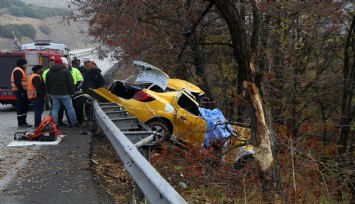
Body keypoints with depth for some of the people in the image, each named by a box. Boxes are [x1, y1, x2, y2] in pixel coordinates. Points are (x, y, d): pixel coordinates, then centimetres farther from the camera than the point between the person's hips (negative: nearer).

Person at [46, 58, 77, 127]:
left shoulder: (49, 72, 12)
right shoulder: (66, 71, -5)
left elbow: (47, 85, 17)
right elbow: (71, 83, -9)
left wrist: (50, 92, 24)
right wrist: (72, 92, -2)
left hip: (54, 94, 4)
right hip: (65, 94, -4)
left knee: (55, 109, 7)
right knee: (70, 108, 4)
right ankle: (73, 123, 9)